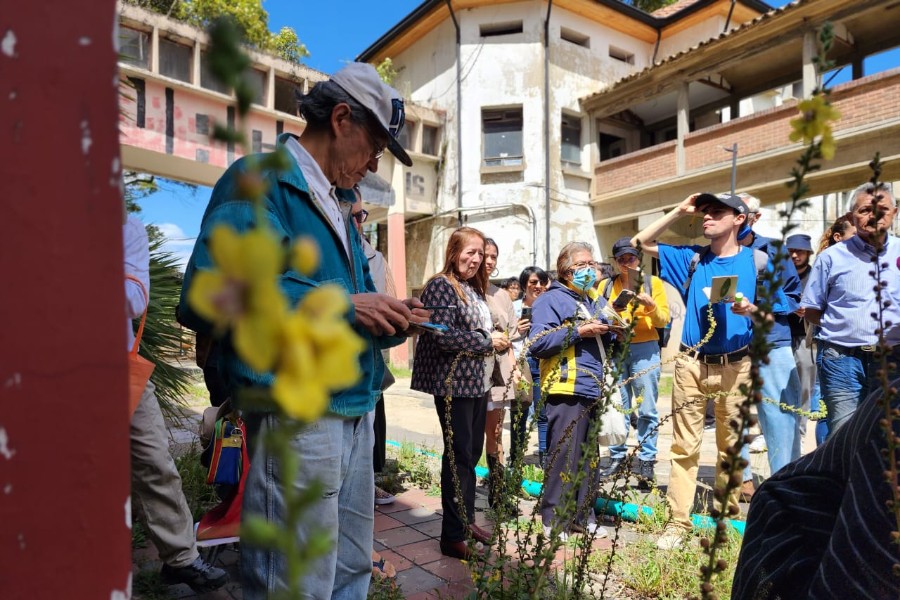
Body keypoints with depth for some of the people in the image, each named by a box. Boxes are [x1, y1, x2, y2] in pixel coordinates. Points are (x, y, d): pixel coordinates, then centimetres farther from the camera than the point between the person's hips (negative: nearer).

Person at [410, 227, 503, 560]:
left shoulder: (475, 289, 14)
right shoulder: (441, 286, -11)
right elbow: (443, 336, -21)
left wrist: (501, 340, 1)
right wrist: (488, 341, -13)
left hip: (478, 382, 8)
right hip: (454, 383, -8)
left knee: (473, 453, 14)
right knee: (459, 456, -2)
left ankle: (467, 520, 29)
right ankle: (453, 536, 10)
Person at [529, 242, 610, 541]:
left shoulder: (595, 301, 20)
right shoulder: (551, 300, -6)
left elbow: (603, 341, 23)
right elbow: (538, 343, -18)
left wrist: (612, 330, 1)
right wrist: (579, 331, -18)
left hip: (593, 391, 8)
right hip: (567, 392, -8)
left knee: (589, 458, 15)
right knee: (563, 458, -3)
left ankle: (582, 516, 27)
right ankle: (554, 522, 9)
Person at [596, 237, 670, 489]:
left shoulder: (653, 282, 7)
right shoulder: (606, 285, 12)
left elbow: (663, 319, 3)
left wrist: (651, 305, -16)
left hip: (645, 349, -1)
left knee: (646, 409, -3)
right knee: (616, 407, 2)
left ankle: (646, 463, 5)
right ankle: (617, 457, 13)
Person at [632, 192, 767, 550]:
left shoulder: (756, 260, 2)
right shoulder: (692, 257, 9)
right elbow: (642, 243, 11)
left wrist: (750, 309, -18)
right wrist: (680, 211, 6)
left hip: (734, 366, -1)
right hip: (691, 364, 2)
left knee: (731, 445, 9)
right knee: (684, 446, 2)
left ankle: (727, 513, 24)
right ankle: (679, 522, 8)